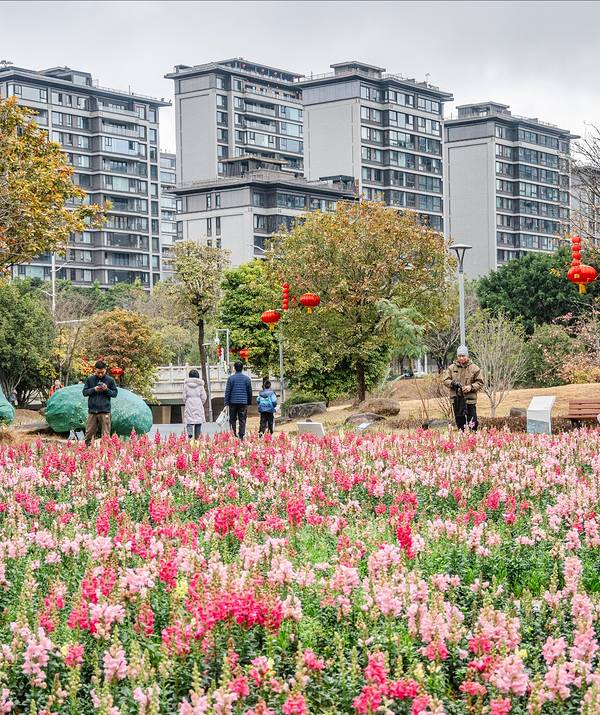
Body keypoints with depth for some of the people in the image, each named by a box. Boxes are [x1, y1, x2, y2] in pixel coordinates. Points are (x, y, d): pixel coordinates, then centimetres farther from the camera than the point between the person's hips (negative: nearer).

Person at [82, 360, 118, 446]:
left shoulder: (110, 380, 4)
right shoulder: (90, 379, 7)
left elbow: (115, 393, 6)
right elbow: (85, 392, 6)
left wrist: (107, 390, -12)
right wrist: (94, 389, -10)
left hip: (105, 411, -1)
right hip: (92, 410, 1)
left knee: (105, 434, -2)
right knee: (89, 433, 3)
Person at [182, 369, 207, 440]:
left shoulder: (186, 384, -1)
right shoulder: (200, 384, 0)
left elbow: (184, 397, -1)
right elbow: (204, 397, 0)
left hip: (189, 405, -1)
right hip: (198, 405, 1)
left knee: (189, 421, -1)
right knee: (198, 421, 6)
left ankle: (190, 434, -27)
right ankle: (197, 438, 5)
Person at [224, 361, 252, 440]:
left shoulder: (231, 378, -3)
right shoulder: (247, 378, 3)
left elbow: (227, 391, -3)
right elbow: (250, 391, 9)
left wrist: (226, 403, 1)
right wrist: (249, 402, 19)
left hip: (233, 402, -1)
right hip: (244, 402, 1)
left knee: (232, 419, 8)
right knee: (242, 420, 3)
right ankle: (241, 436, -1)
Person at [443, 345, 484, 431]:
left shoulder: (474, 368, 1)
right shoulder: (452, 368, 6)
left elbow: (480, 383, 4)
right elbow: (446, 381, 8)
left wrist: (471, 387, -15)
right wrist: (452, 383, -15)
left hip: (470, 399, -2)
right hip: (456, 400, 2)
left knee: (472, 423, -5)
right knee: (460, 422, 10)